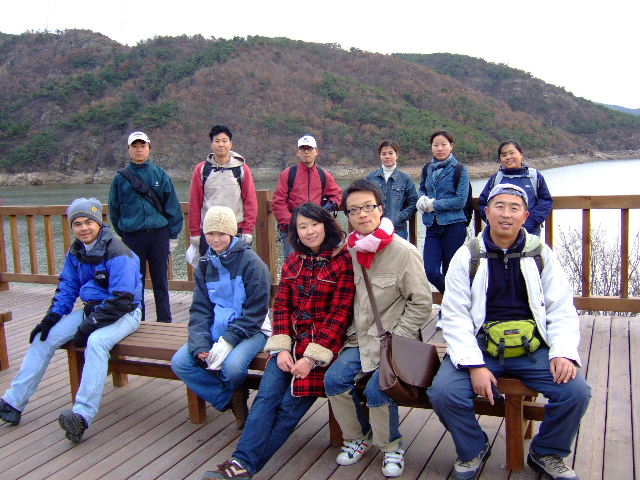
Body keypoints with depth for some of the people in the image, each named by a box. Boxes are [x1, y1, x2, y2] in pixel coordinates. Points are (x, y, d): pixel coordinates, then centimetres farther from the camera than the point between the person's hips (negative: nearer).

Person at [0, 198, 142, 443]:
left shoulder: (117, 253, -20)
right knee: (43, 337, -3)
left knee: (96, 342, -37)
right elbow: (67, 287, 14)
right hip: (91, 310, 8)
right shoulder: (76, 252, 5)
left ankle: (83, 415, -41)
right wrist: (51, 317, -2)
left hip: (123, 313, -8)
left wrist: (88, 326, -22)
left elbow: (122, 300, -22)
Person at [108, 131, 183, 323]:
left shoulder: (160, 175, 3)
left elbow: (172, 207, 3)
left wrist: (173, 235, 1)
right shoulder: (121, 178, 4)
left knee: (160, 282, 7)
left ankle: (165, 323, 17)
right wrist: (121, 232, 11)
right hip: (132, 237, 1)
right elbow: (114, 209, 12)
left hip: (159, 234, -1)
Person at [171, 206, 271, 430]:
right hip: (216, 329, 6)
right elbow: (200, 310, 4)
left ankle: (237, 396, 7)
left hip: (250, 330, -6)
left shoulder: (251, 262, -11)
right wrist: (199, 347, -12)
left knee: (232, 366, -32)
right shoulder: (205, 265, 7)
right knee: (179, 362, -11)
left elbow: (255, 311, -14)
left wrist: (228, 341, -23)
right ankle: (230, 400, 1)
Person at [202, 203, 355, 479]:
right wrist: (282, 348, -7)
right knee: (266, 396, -15)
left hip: (325, 342, -4)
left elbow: (339, 314, -11)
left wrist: (312, 357, -15)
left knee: (290, 405, -14)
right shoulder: (293, 262, 11)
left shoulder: (344, 261, -7)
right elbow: (282, 306, 8)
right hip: (292, 339, 5)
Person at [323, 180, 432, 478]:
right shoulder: (348, 250, 5)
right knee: (334, 380, -13)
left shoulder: (404, 252, -13)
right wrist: (354, 333, 5)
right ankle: (358, 437, 14)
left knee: (376, 390, -23)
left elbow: (421, 304, -10)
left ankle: (391, 446, 8)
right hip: (360, 339, 5)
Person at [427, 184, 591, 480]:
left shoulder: (540, 254, 6)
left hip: (533, 348, 2)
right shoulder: (467, 256, 1)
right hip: (479, 347, -1)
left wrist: (563, 353, -13)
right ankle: (473, 450, 10)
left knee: (576, 392, -20)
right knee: (443, 392, -23)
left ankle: (546, 454, 11)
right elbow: (455, 315, -4)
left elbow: (562, 309, 6)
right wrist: (475, 365, -16)